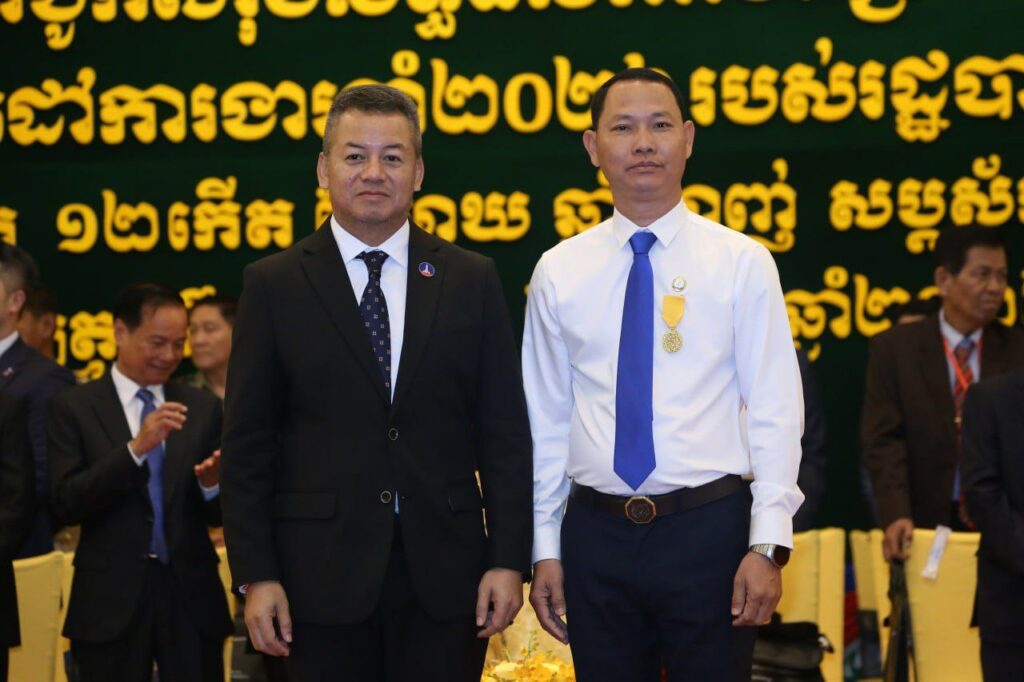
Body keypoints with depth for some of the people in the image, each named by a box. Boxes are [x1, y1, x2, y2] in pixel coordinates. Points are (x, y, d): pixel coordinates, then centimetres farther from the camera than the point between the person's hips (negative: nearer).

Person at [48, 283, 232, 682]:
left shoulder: (204, 409, 7)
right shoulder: (74, 408, 0)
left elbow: (216, 515, 8)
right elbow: (66, 504, -10)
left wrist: (211, 484, -15)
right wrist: (135, 449, -21)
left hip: (191, 595, 2)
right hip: (111, 601, -2)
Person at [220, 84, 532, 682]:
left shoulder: (473, 281, 7)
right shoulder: (274, 285, 3)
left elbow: (505, 431, 5)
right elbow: (248, 444, 2)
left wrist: (509, 560, -2)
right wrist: (256, 575, -4)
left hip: (444, 571, 1)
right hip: (322, 575, -1)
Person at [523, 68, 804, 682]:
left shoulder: (742, 262, -1)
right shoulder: (558, 272, 6)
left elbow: (775, 412, -4)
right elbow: (546, 418, 8)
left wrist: (769, 544, -11)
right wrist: (545, 549, 6)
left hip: (710, 531, -2)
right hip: (597, 533, 2)